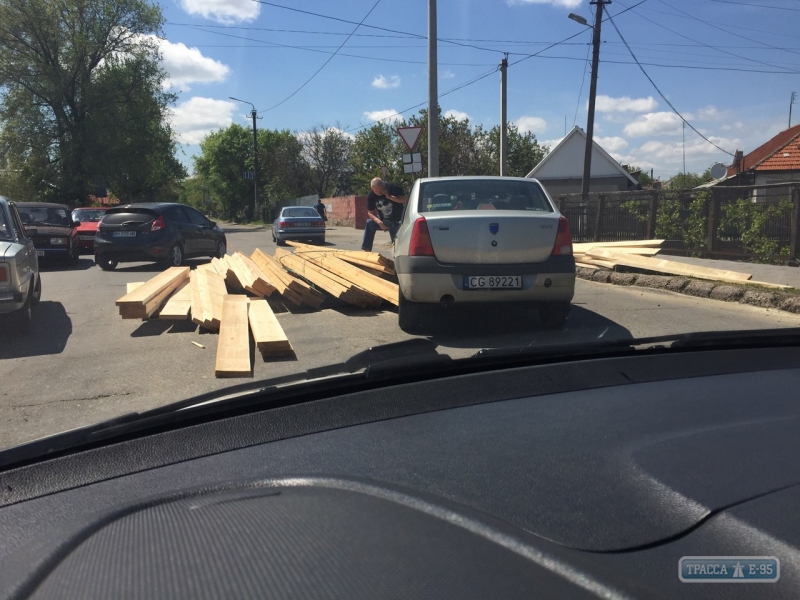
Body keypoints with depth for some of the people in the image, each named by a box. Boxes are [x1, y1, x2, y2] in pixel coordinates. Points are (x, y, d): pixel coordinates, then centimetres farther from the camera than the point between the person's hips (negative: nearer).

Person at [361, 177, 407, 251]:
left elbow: (405, 199, -24)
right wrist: (379, 222, -25)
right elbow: (370, 212, -8)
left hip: (398, 220, -4)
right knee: (369, 223, -13)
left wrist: (390, 197, -33)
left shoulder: (392, 187, -20)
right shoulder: (371, 195, -10)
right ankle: (367, 250, -9)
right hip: (384, 220, 4)